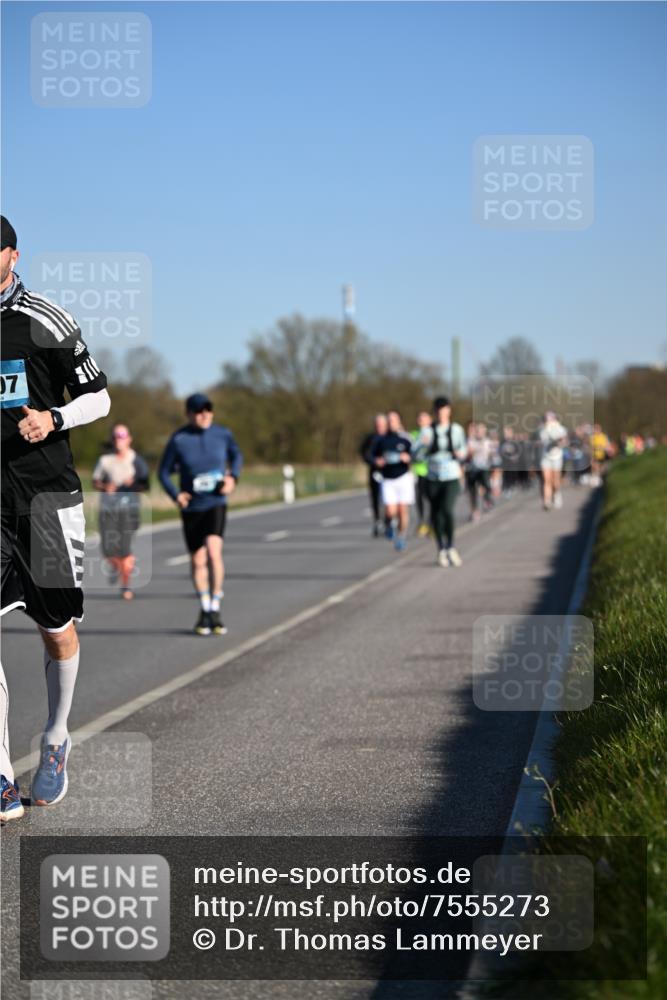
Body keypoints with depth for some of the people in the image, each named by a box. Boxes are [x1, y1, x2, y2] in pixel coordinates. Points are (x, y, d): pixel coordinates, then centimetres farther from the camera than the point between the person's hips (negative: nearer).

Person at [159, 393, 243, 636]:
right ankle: (204, 609, 30)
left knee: (213, 551, -22)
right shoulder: (178, 439, -11)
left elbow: (236, 455, 15)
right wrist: (175, 495, -19)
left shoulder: (222, 434, -5)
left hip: (216, 504, 0)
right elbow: (164, 472, -2)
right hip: (191, 507, 1)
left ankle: (215, 609, -13)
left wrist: (233, 477, -4)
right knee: (198, 561, 9)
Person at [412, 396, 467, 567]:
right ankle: (441, 550, 22)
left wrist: (460, 454, -7)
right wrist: (423, 444, -24)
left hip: (452, 478, -1)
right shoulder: (428, 431, -1)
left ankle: (451, 548, -7)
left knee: (447, 510, -21)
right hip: (434, 478, 1)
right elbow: (416, 455, -6)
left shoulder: (457, 430, 2)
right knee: (436, 515, 5)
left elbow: (463, 450, 15)